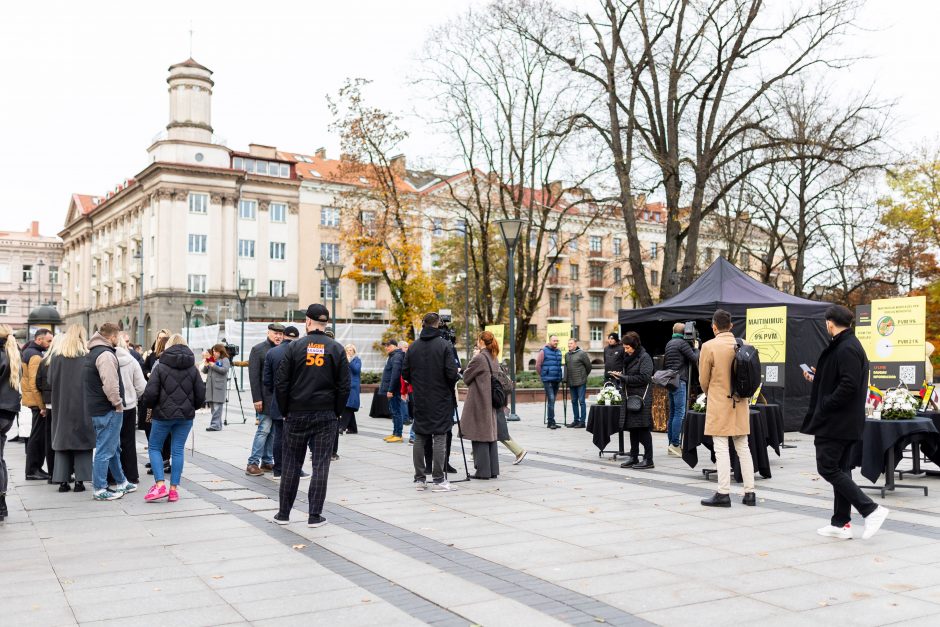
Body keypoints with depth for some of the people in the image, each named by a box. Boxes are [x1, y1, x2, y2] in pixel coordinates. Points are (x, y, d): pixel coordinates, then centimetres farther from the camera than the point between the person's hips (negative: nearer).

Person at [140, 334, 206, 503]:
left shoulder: (160, 367, -7)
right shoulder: (193, 369, 3)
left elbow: (150, 394, -13)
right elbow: (201, 395, 3)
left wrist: (148, 403, 9)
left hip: (163, 414, -3)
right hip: (186, 416, 3)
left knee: (154, 447, 11)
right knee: (178, 450, 9)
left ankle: (160, 484, -2)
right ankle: (174, 489, 8)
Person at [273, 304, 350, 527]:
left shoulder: (294, 347, -3)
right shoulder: (336, 349, -1)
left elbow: (281, 383, -3)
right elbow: (344, 386, -2)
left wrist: (285, 412, 6)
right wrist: (337, 413, 8)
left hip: (297, 415, 0)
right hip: (326, 416, 0)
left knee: (291, 464, 10)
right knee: (321, 465, 4)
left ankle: (284, 513, 18)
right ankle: (315, 515, 5)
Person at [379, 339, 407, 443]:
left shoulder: (397, 357, -16)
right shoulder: (393, 356, 17)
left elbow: (395, 374, -23)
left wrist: (390, 390, -23)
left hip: (394, 390, -10)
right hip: (392, 389, 10)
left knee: (396, 411, -5)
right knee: (394, 411, 15)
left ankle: (398, 435, -1)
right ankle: (395, 433, 22)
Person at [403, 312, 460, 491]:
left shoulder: (413, 346, 4)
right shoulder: (445, 345, -10)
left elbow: (405, 373, 6)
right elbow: (451, 373, -16)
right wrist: (457, 377, 5)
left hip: (420, 400, 4)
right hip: (440, 400, -4)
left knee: (419, 437, 9)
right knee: (439, 438, -2)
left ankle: (420, 478, 13)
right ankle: (438, 480, -2)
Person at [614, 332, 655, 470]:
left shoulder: (645, 357, -9)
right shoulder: (628, 357, 15)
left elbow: (644, 377, -18)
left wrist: (625, 378, -16)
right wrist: (621, 376, 1)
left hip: (641, 397, -8)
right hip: (630, 397, 8)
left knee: (643, 429, -6)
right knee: (632, 428, 12)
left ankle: (648, 460, -1)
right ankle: (633, 457, 20)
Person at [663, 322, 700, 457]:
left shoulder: (669, 343, 18)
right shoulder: (682, 343, -8)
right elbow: (695, 358, -8)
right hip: (679, 381, -9)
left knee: (673, 413, 10)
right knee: (680, 412, -9)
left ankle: (671, 444, 12)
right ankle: (675, 444, -12)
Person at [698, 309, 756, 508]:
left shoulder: (709, 346, -12)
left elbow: (703, 379, -4)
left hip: (719, 404, -5)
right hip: (740, 403, 5)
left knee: (722, 449, -2)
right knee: (743, 448, 12)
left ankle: (723, 494, 0)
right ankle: (749, 492, 15)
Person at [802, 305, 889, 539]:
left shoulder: (846, 349, -19)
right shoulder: (851, 345, 14)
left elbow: (849, 386, -26)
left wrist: (824, 405, -18)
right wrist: (816, 378, 24)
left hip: (836, 423, -11)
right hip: (846, 423, 11)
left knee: (827, 468, -5)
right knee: (840, 470, 13)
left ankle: (870, 509, -7)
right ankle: (841, 523, 18)